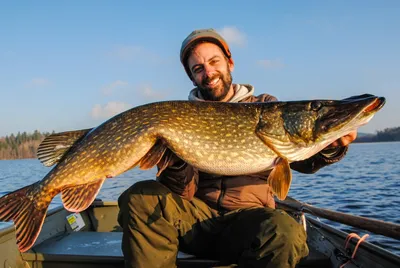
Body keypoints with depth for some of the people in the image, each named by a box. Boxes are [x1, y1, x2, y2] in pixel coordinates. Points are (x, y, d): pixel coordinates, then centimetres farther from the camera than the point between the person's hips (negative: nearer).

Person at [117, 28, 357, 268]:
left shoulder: (265, 107, 7)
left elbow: (303, 160, -4)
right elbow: (186, 192, -3)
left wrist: (330, 148, -26)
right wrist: (175, 160, -24)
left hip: (249, 215, -1)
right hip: (198, 214, 1)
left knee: (285, 233, -34)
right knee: (139, 198, -23)